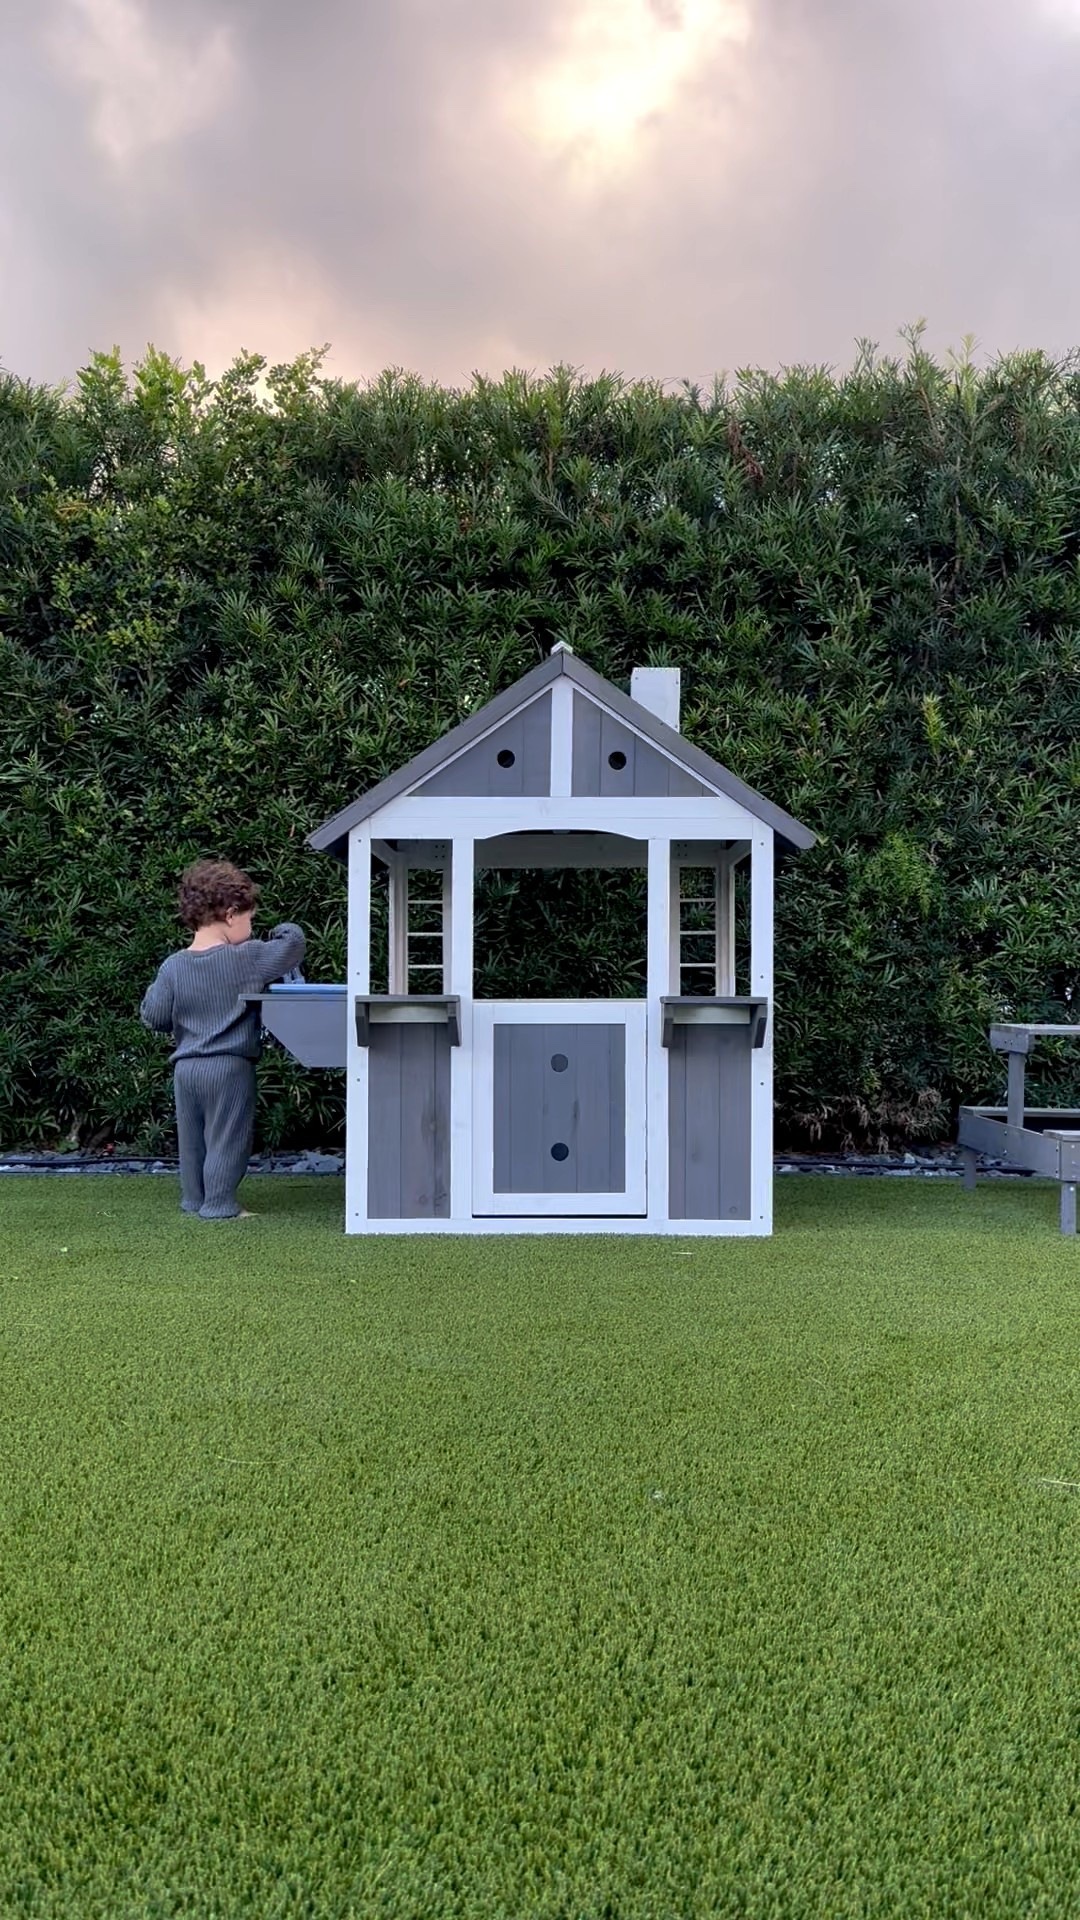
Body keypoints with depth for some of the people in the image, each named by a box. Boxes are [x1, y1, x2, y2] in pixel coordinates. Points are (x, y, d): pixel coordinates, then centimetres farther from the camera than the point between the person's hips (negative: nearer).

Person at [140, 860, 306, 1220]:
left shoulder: (172, 967, -1)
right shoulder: (248, 958, -13)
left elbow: (154, 1017, 1)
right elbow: (293, 943, -7)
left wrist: (153, 989, 21)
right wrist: (285, 930, 15)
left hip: (186, 1067, 5)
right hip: (230, 1068, -5)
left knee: (192, 1139, 17)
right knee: (226, 1137, 4)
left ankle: (194, 1199, 28)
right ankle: (219, 1204, 8)